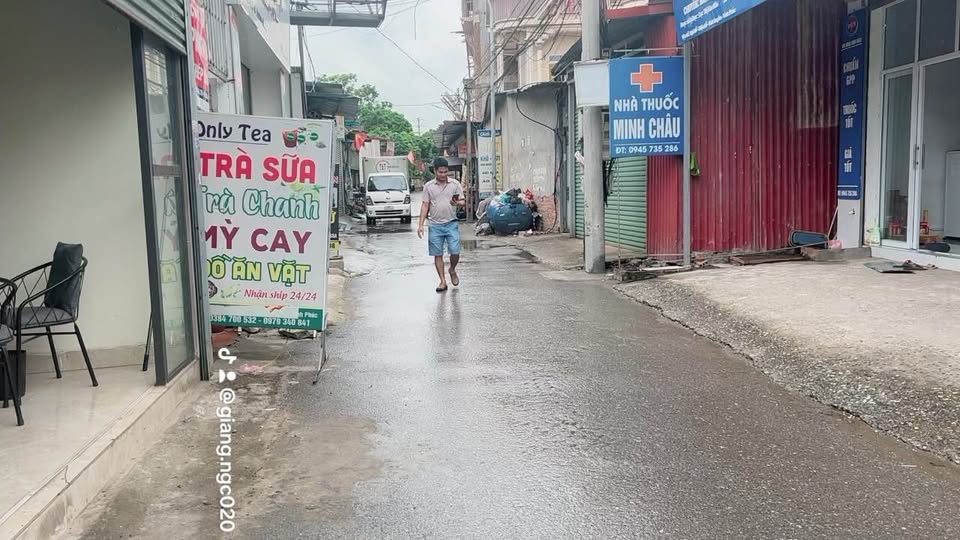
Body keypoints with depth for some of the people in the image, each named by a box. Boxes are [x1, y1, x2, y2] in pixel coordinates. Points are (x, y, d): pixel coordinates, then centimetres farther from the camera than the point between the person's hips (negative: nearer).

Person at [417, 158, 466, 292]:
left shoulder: (455, 184, 4)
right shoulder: (428, 186, 5)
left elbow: (463, 202, 3)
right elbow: (425, 206, 6)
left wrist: (457, 203, -21)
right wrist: (421, 225, -1)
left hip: (451, 224, -1)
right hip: (435, 225, 1)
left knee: (455, 252, -7)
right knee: (437, 255, 2)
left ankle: (452, 270, 23)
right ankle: (443, 281, 12)